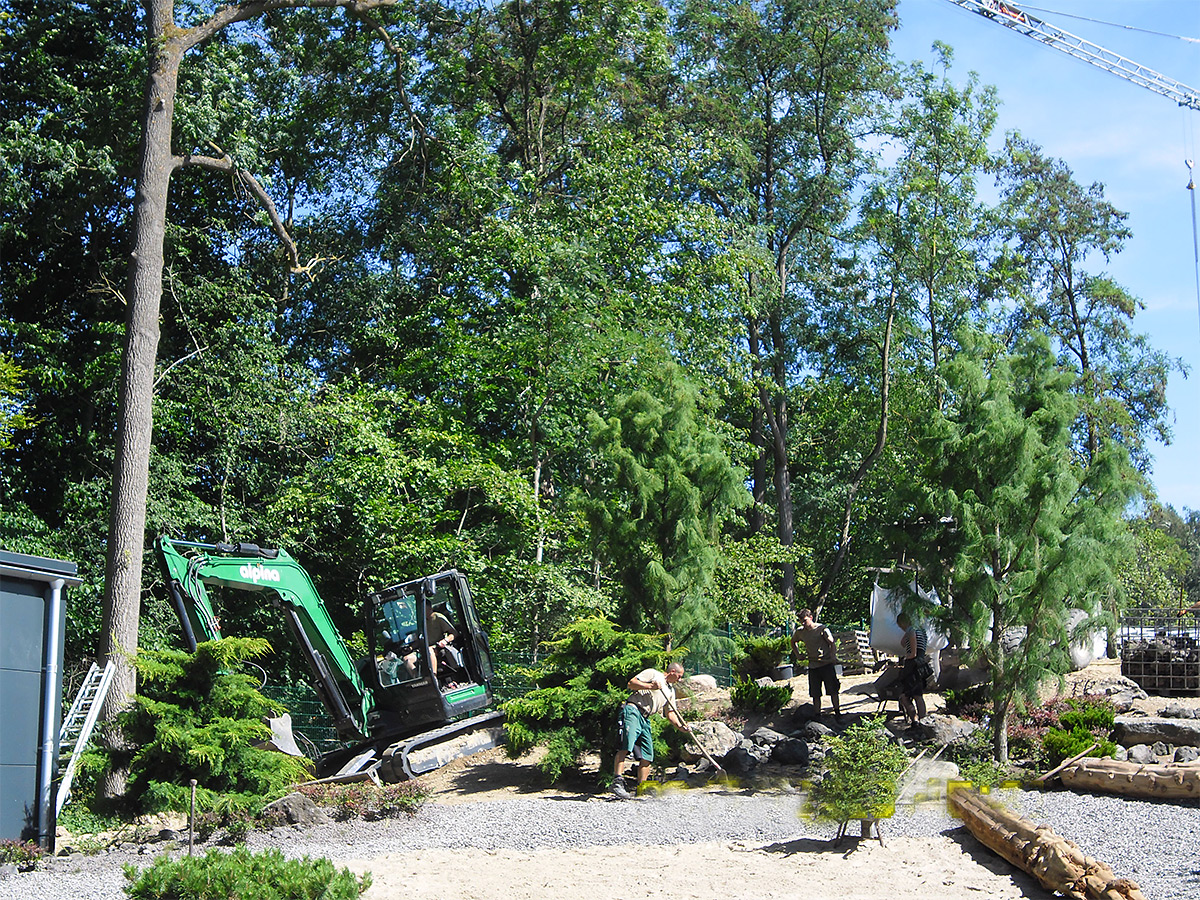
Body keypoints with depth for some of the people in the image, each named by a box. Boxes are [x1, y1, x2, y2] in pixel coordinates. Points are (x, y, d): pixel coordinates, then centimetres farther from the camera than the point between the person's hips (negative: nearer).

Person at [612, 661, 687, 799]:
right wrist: (650, 686, -14)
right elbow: (631, 683, -5)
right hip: (632, 710, -9)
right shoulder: (652, 673, 5)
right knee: (625, 746, -24)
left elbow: (670, 713, 26)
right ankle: (617, 781, -31)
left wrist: (680, 726, 9)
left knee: (647, 756, 3)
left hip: (645, 719, 9)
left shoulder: (671, 690, 28)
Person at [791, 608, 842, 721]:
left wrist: (833, 657, -19)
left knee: (833, 690, -1)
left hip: (827, 664, -4)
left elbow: (832, 643, -7)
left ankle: (837, 713, 11)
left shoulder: (821, 629, -8)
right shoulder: (800, 632, 5)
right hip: (813, 666, 4)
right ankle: (817, 715, 10)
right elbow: (793, 642, 25)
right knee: (815, 694, 3)